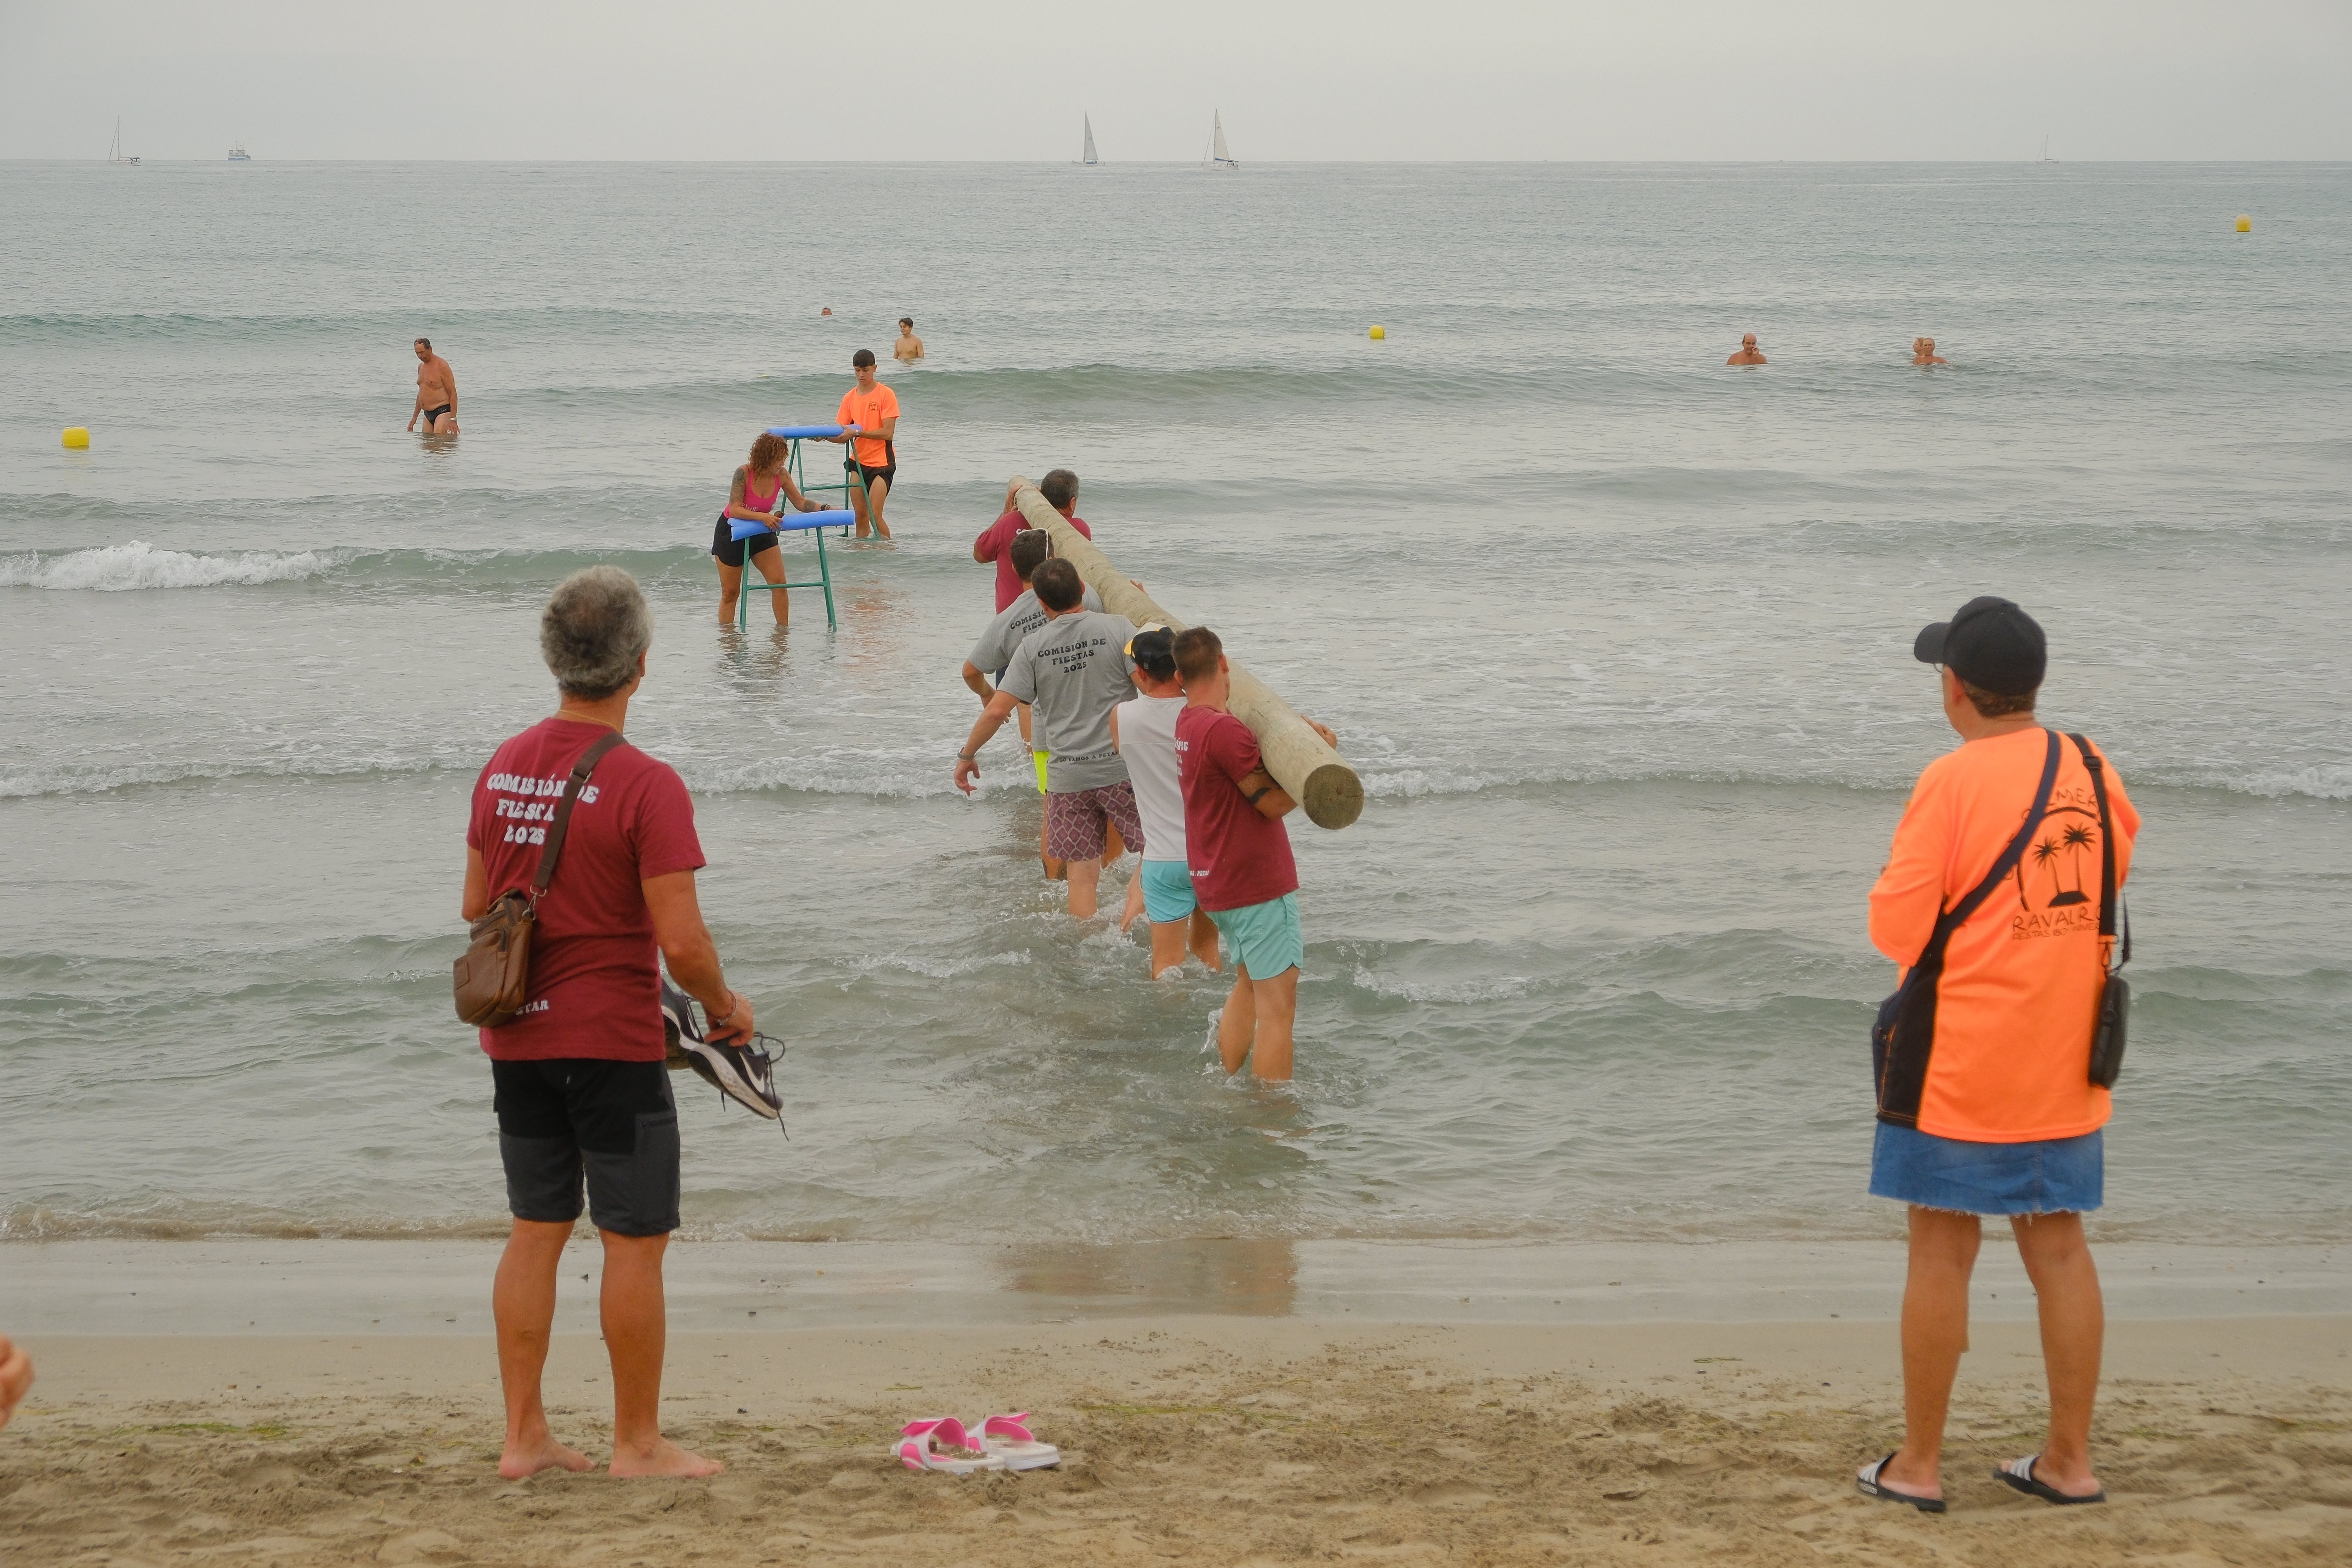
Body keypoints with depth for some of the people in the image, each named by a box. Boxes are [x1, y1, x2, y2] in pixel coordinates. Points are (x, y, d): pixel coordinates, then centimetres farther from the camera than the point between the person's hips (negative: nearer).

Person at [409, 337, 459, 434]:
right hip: (427, 414, 8)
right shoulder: (421, 367, 16)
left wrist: (453, 419, -18)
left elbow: (453, 393, -12)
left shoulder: (442, 366, -10)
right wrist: (415, 417, 27)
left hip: (443, 412, -8)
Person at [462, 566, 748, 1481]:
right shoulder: (645, 785, -17)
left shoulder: (502, 770, 3)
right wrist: (726, 1009, -2)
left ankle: (524, 1436, 19)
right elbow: (681, 941, -19)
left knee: (535, 1231, 14)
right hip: (613, 1040, -6)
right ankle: (637, 1444, 12)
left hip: (517, 1038, 6)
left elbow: (475, 907, 13)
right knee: (635, 1241, 4)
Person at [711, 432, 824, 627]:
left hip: (762, 532, 4)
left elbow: (800, 502, -4)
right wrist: (763, 517, -44)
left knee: (779, 583, -8)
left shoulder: (782, 476, -14)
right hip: (732, 532, -4)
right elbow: (734, 510, -32)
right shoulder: (744, 473, -28)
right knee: (730, 592, 3)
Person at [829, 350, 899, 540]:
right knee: (861, 517, 3)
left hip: (882, 462, -5)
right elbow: (842, 436, 6)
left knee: (875, 515, -13)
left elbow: (888, 433, -16)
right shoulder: (850, 398, 7)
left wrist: (857, 433, -24)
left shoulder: (886, 395, -8)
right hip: (858, 462, 5)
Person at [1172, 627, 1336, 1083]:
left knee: (1250, 985, 24)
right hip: (1258, 885, -10)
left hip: (1217, 886, 10)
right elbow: (1274, 802, -18)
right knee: (1278, 1007, -5)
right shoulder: (1223, 729, -22)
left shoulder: (1188, 722, 7)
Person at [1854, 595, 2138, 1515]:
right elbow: (2119, 863, 20)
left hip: (1958, 1062, -5)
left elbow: (1895, 928, -14)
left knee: (1942, 1248, 2)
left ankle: (1918, 1465, 8)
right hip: (2065, 1061, 5)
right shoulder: (2094, 773, 3)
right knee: (2058, 1246, 10)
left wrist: (1896, 883, 6)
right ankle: (2071, 1460, 15)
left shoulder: (1952, 783, -15)